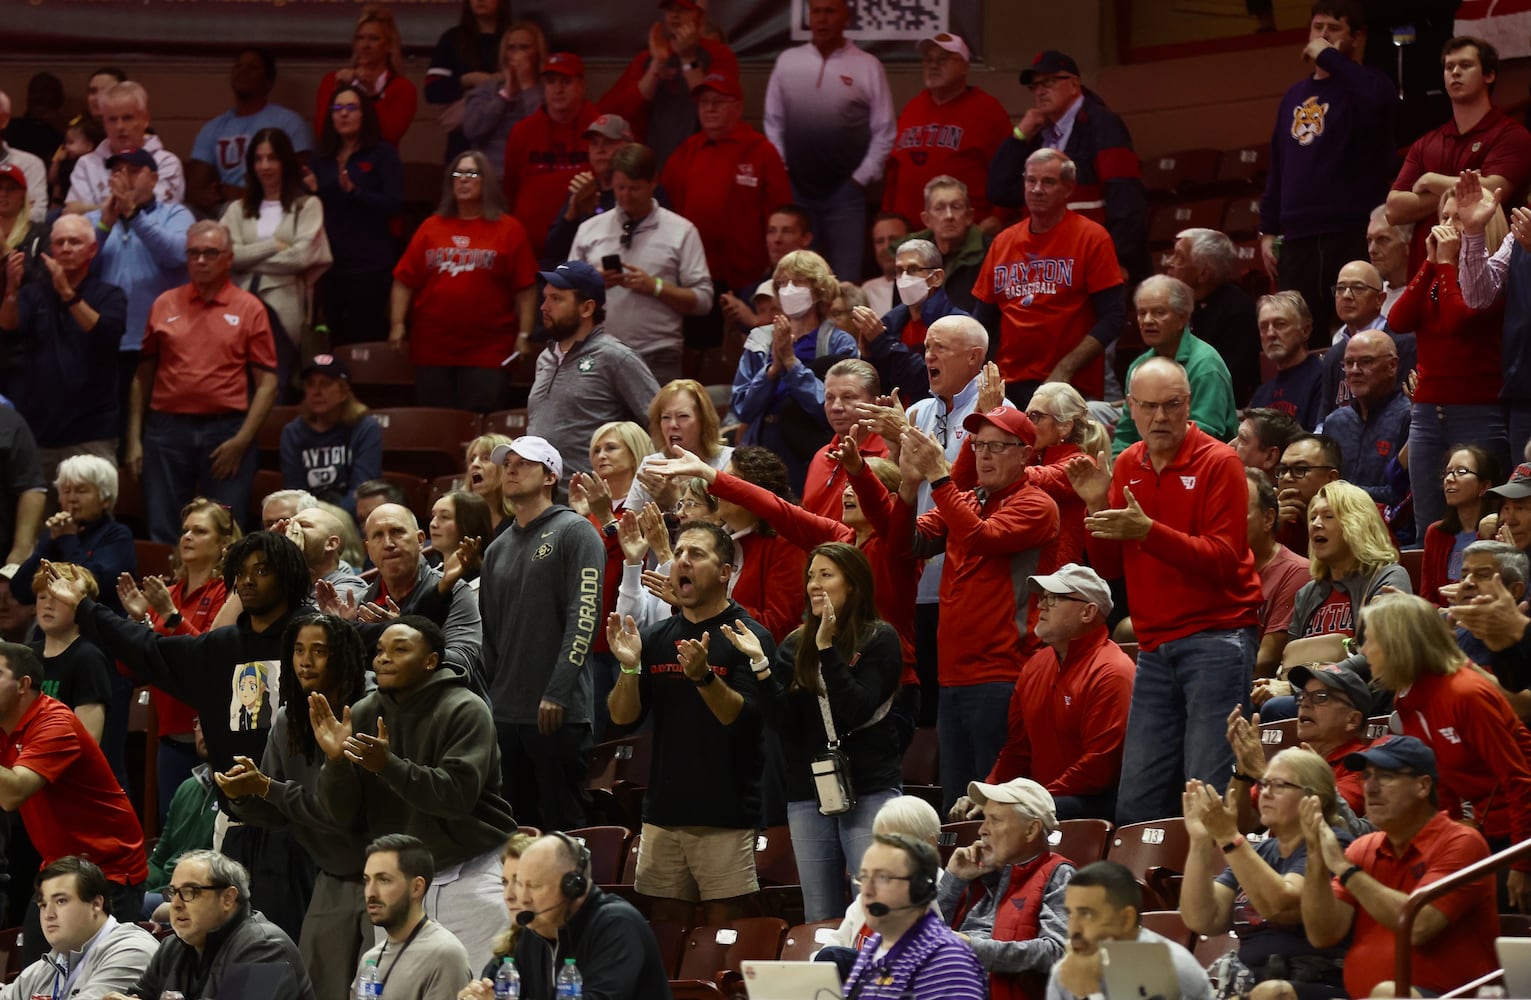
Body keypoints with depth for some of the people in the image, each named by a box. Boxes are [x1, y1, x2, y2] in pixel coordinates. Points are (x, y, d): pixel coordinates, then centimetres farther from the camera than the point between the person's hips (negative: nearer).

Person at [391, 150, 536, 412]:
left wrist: (524, 334, -6)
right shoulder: (431, 227, 10)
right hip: (432, 350, 2)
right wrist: (398, 324, -1)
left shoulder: (509, 230, 4)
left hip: (487, 351, -2)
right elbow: (405, 281, 8)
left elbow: (525, 289, 1)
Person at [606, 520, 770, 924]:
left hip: (725, 815, -5)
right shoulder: (655, 639, 13)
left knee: (723, 922, -5)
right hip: (664, 811, 5)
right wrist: (629, 667, -12)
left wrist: (703, 677, -31)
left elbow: (743, 719, -15)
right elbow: (623, 716, 7)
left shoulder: (747, 637, -4)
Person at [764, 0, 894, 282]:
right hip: (794, 189, 2)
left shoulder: (868, 67, -2)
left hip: (845, 192, -2)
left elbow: (884, 132, 0)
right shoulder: (787, 61, 6)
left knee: (844, 278, -1)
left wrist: (861, 178, -5)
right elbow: (773, 122, 11)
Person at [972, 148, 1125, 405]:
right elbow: (982, 321, 17)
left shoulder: (1092, 238, -1)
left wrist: (1065, 371, -16)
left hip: (1071, 388, -4)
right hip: (1009, 387, 4)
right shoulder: (1003, 242, 13)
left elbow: (1111, 319, -7)